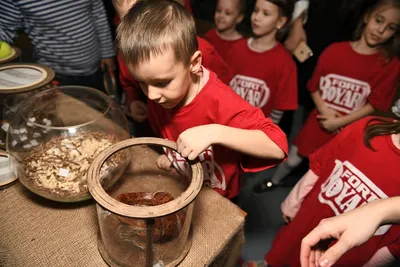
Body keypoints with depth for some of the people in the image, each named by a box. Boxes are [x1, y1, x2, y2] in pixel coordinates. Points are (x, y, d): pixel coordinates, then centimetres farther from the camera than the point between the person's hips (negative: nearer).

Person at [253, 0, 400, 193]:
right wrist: (324, 110, -14)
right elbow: (314, 86, 0)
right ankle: (275, 181, 45)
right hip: (318, 123, 2)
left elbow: (376, 104, -9)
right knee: (293, 160, 17)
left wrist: (340, 122, -16)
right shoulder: (335, 50, -6)